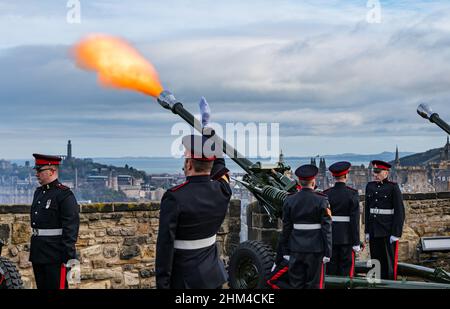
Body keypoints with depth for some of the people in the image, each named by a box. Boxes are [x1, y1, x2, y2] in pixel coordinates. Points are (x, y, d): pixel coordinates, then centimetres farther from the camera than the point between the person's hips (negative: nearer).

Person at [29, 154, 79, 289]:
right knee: (42, 286, 14)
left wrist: (68, 257, -19)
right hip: (38, 255, 8)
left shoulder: (64, 194, -11)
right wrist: (33, 251, 19)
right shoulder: (38, 192, 15)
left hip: (55, 257, -8)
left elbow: (71, 229, -15)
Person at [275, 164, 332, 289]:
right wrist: (327, 252, -5)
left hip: (296, 250, 3)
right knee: (314, 284, 3)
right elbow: (326, 228, -10)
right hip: (315, 250, -3)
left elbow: (286, 229, 4)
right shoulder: (321, 200, -8)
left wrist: (285, 251, 11)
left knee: (296, 284, 9)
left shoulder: (289, 201, 1)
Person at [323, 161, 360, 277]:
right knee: (346, 270, 3)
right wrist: (356, 242, -6)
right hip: (346, 238, -3)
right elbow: (355, 220, -11)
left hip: (330, 237, 3)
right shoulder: (352, 194, -8)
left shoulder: (326, 194, 0)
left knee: (331, 269, 8)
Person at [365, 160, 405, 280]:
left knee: (390, 262, 1)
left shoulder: (393, 187, -8)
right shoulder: (370, 186, 9)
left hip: (389, 232, -5)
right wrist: (367, 231, 10)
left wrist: (396, 233, -14)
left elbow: (400, 212, -10)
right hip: (374, 233, 5)